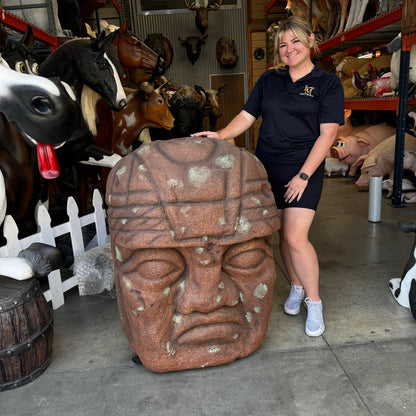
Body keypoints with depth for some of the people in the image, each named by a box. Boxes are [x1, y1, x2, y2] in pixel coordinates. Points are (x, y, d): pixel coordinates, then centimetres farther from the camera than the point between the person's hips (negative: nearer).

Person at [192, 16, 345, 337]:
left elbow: (327, 133, -7)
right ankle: (296, 288, 30)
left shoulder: (328, 83, -1)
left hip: (303, 171, -4)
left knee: (296, 237, -13)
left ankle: (314, 303, 6)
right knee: (282, 235, 9)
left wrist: (304, 175, -14)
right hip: (267, 169, 4)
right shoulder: (269, 80, 11)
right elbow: (246, 117, 9)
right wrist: (220, 135, -10)